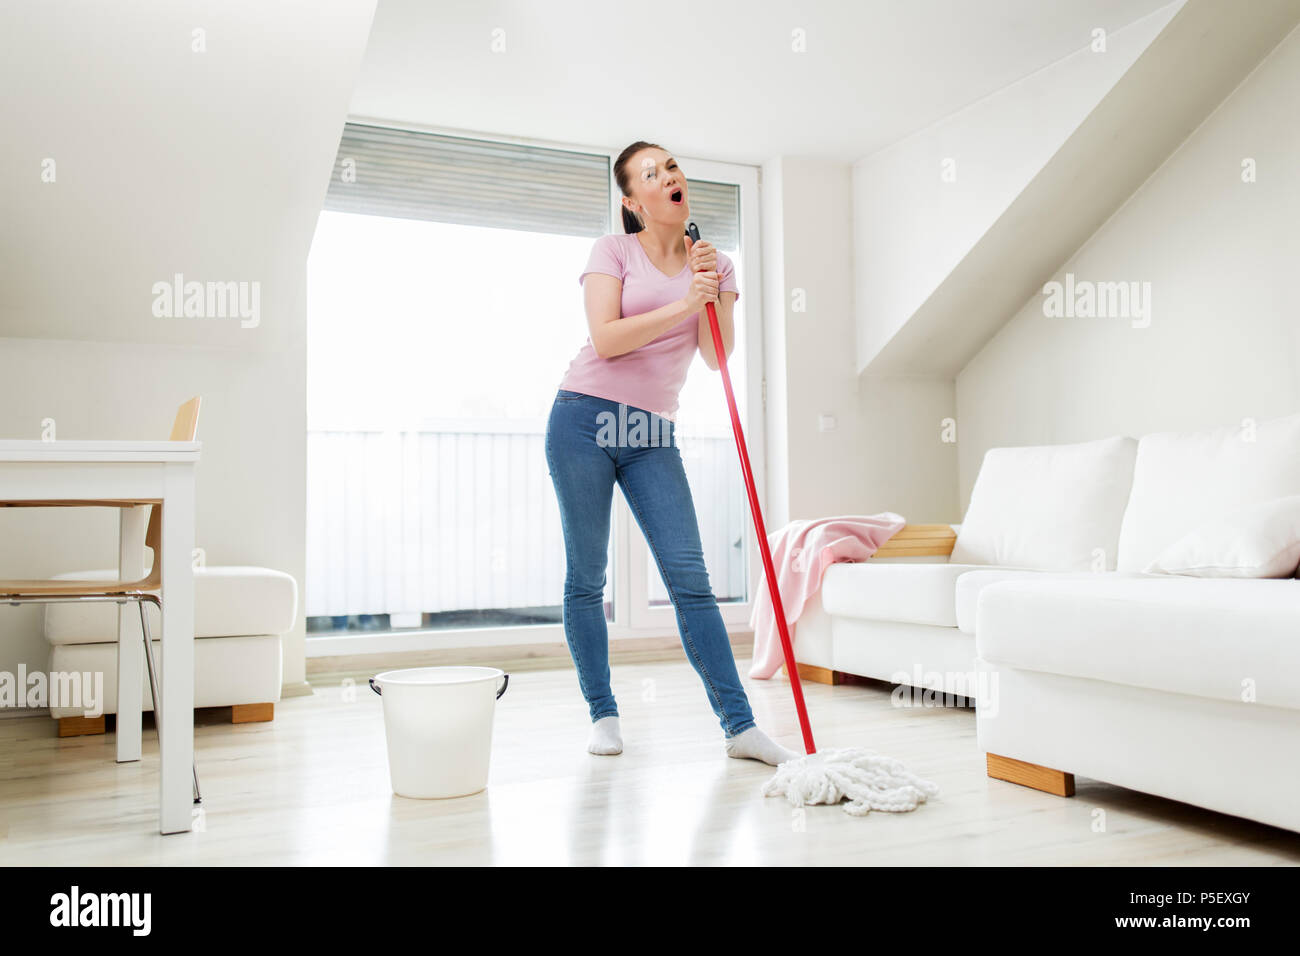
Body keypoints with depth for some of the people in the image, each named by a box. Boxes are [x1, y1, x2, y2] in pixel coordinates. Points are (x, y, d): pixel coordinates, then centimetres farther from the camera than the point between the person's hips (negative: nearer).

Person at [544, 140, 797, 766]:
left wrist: (715, 292, -10)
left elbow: (716, 358, 3)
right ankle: (602, 714, 15)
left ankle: (739, 726, -3)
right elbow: (605, 339, -11)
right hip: (586, 418, -2)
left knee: (690, 577, -4)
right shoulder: (612, 251, 2)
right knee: (586, 578, 2)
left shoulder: (715, 265, 12)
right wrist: (683, 303, -15)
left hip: (652, 437, 2)